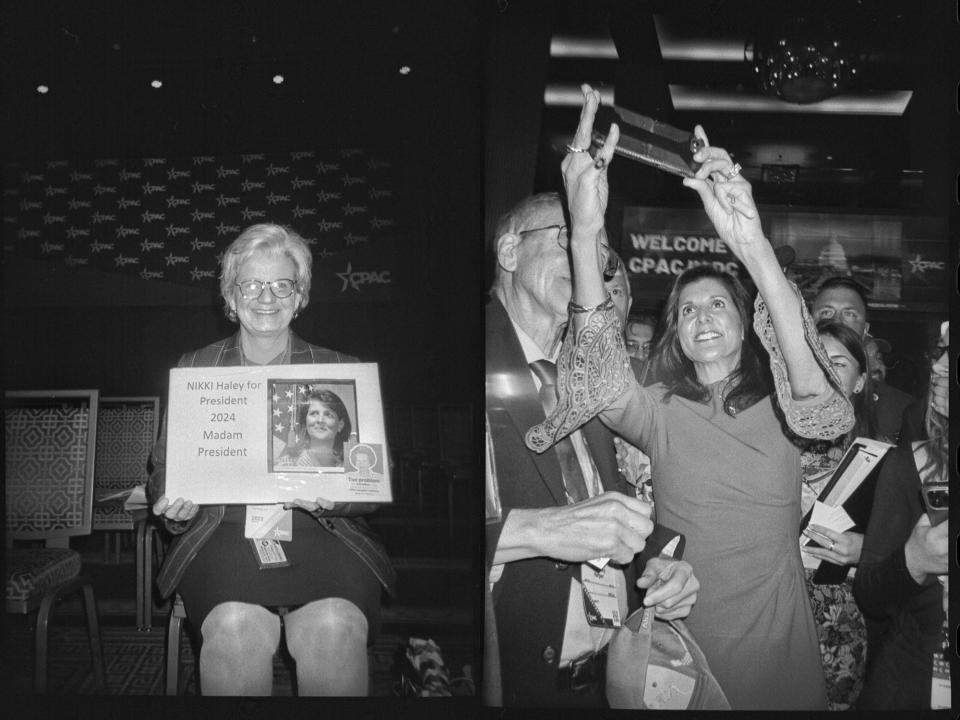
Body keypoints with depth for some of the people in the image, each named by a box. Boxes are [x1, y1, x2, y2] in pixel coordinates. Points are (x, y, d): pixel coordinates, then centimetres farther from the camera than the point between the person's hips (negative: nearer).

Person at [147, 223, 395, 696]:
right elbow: (164, 466, 16)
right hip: (224, 529, 0)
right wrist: (175, 503, -8)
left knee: (335, 625, -32)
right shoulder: (194, 369, 16)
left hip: (320, 530, 0)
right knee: (238, 625, -32)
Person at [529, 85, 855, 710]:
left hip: (779, 643, 0)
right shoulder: (660, 412, 0)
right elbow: (601, 375, -21)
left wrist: (751, 244, -38)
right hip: (685, 644, 0)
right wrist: (585, 233, -36)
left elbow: (817, 393, -25)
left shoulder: (780, 408, -1)